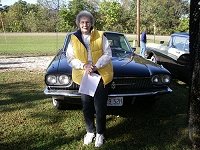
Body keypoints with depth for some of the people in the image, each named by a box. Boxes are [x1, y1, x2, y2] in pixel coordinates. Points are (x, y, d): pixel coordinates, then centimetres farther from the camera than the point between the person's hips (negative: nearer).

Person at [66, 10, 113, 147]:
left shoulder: (100, 36, -3)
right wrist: (84, 66, -18)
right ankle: (90, 131, 34)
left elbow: (108, 54, -6)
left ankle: (100, 133, 25)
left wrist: (96, 66, -20)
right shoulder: (74, 39, 2)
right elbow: (70, 58, -2)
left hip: (101, 76, -2)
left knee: (100, 108, 4)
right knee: (87, 107, 13)